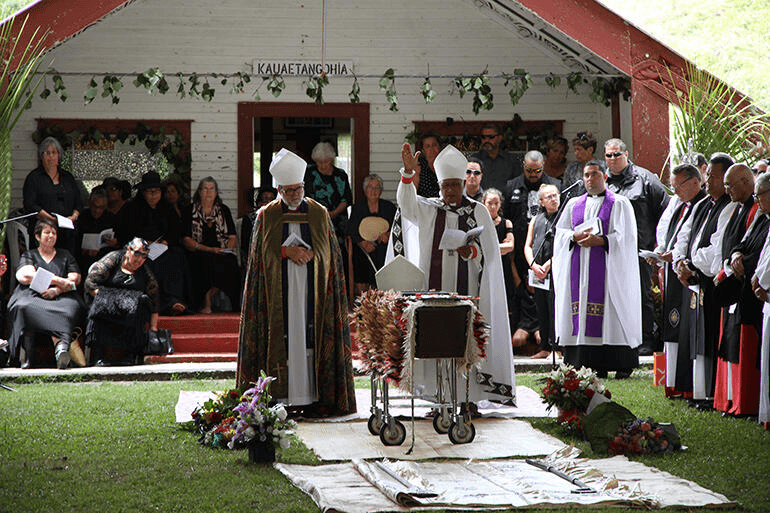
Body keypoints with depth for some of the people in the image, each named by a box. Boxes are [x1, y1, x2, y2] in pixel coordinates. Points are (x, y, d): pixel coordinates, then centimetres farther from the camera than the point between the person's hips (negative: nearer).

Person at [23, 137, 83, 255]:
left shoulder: (68, 177, 20)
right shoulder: (34, 177, 6)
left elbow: (79, 203, 20)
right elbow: (29, 205, -5)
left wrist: (74, 216, -3)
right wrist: (51, 219, -16)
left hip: (66, 232, 4)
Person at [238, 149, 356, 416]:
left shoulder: (319, 213, 10)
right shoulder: (266, 216, 7)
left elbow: (330, 253, 9)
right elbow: (261, 254, 3)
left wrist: (307, 253, -9)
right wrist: (287, 251, -11)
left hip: (311, 290, 1)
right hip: (278, 291, -1)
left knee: (311, 338, -5)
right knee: (282, 340, -6)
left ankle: (312, 396, -4)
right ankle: (281, 396, -6)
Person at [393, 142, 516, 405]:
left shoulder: (478, 212, 7)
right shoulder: (429, 210, 10)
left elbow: (489, 250, 5)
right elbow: (406, 204, -9)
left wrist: (471, 251, -16)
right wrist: (408, 173, -24)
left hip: (466, 285, -1)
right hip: (436, 283, 1)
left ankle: (468, 395, -2)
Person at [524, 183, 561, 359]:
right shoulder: (536, 220, 18)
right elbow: (528, 246, 13)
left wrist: (548, 264, -13)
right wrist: (534, 266, -5)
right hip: (537, 272, 5)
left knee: (555, 310, -10)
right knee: (542, 311, 7)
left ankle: (557, 346, -7)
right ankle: (545, 348, 13)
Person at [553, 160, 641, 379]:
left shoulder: (619, 203, 6)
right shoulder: (573, 205, 18)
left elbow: (624, 236, -3)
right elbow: (560, 232, 13)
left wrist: (600, 240, -16)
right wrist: (576, 236, -7)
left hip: (607, 266, -4)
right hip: (579, 268, 4)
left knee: (611, 316, -9)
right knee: (583, 318, -3)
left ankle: (623, 365, -5)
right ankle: (594, 367, -2)